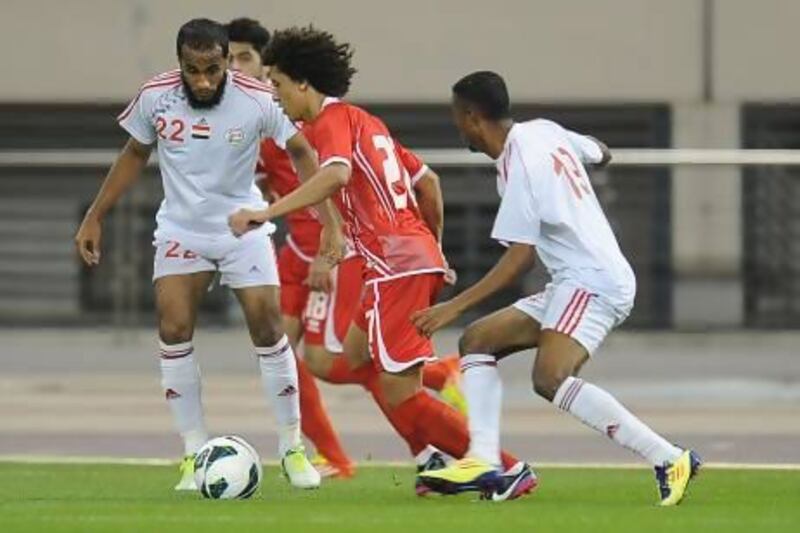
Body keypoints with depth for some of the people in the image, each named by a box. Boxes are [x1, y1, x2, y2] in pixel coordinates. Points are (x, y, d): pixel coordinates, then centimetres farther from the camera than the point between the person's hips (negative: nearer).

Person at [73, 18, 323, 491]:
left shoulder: (257, 101, -20)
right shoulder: (156, 97, -13)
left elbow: (301, 152, -6)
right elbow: (135, 154, 6)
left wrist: (329, 221, -11)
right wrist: (95, 217, 7)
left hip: (244, 229, -2)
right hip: (181, 231, 2)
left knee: (269, 330, -6)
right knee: (174, 332, -12)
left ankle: (293, 448, 9)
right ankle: (195, 453, -3)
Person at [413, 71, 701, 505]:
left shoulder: (519, 167, -16)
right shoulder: (543, 131, 10)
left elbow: (520, 258, -19)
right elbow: (599, 153, 28)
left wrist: (455, 306, -19)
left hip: (592, 282, -11)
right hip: (570, 285, 11)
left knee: (550, 378, -28)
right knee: (477, 341, 9)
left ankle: (668, 460, -28)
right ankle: (483, 461, -6)